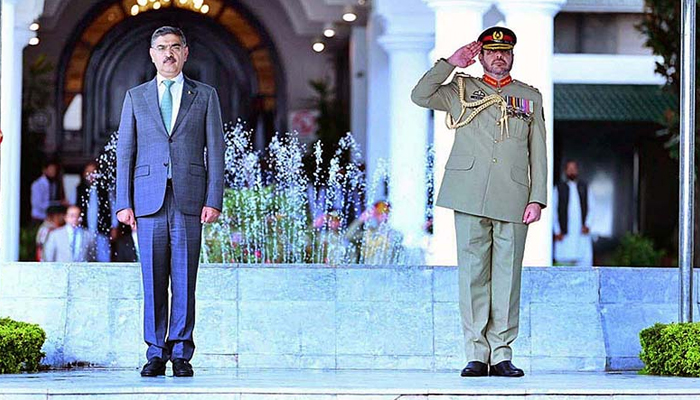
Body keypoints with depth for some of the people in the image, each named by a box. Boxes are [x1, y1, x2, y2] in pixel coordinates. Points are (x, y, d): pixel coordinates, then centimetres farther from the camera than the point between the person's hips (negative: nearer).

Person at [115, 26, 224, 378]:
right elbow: (124, 153, 10)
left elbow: (215, 151, 6)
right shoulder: (135, 97, 13)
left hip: (189, 199, -1)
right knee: (153, 280, 1)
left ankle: (181, 354, 3)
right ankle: (156, 354, 6)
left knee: (184, 280, -2)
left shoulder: (205, 96, 10)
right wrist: (123, 203, 2)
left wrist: (214, 200, -4)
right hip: (149, 199, 1)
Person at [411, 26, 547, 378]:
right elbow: (420, 96, 0)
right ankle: (476, 355, 1)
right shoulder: (462, 90, 13)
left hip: (512, 200, 1)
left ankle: (501, 355, 3)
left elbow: (538, 153, 12)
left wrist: (537, 199, 3)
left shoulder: (530, 97, 15)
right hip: (470, 198, -1)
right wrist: (451, 63, 1)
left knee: (507, 278, -1)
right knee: (473, 275, -2)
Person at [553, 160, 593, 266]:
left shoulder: (584, 187, 15)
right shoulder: (559, 188, 10)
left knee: (585, 259, -10)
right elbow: (554, 210, 8)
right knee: (565, 260, -6)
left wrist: (587, 225, -4)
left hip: (582, 232, 1)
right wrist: (557, 231, -1)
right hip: (565, 232, -1)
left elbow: (590, 208, 12)